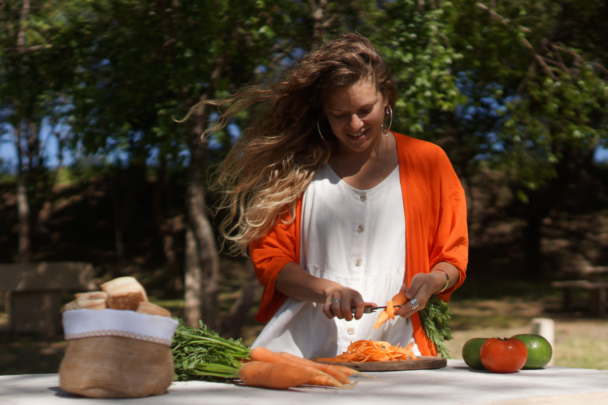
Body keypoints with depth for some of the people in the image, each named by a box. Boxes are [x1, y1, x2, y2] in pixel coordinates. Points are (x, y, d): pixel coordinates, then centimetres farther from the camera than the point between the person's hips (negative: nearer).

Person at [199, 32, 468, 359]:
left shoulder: (428, 162, 12)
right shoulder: (297, 164, 11)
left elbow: (452, 256, 18)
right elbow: (269, 256, 9)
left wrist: (434, 281, -5)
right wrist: (324, 290, -9)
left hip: (394, 347, 0)